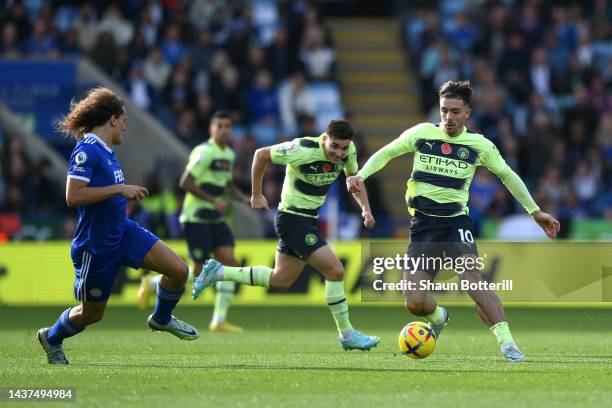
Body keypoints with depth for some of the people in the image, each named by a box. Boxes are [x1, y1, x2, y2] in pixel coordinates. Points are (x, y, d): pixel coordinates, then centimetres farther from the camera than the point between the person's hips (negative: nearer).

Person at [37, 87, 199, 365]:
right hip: (96, 245, -8)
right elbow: (73, 196, -30)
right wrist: (119, 189, -27)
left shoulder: (106, 150, 8)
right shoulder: (87, 150, -20)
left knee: (179, 270, -7)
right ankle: (51, 338, 38)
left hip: (124, 232, 8)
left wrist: (128, 194, 15)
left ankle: (161, 319, 22)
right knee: (92, 313, 8)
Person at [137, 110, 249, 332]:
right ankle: (151, 283, 15)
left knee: (229, 262, -6)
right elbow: (185, 182, -19)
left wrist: (246, 199, 10)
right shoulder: (204, 152, -14)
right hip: (196, 218, -8)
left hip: (216, 219, 8)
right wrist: (213, 200, -23)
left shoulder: (229, 154, 13)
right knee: (199, 271, -6)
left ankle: (219, 320, -4)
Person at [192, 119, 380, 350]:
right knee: (335, 271, -15)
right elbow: (262, 154, -13)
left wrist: (365, 209, 0)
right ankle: (347, 335, -4)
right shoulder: (303, 150, -26)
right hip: (292, 218, -9)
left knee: (281, 280, 18)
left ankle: (218, 272, 27)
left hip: (309, 219, 9)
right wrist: (256, 195, -6)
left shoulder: (348, 150, -6)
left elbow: (353, 178, 15)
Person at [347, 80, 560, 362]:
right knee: (414, 302, -7)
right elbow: (385, 154, 11)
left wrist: (535, 211, 14)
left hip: (456, 221, -1)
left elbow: (507, 175, 14)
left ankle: (507, 343, -28)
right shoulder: (421, 133, 1)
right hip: (423, 223, 1)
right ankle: (438, 316, 29)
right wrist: (361, 175, -6)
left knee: (473, 281, -27)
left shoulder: (479, 145, 2)